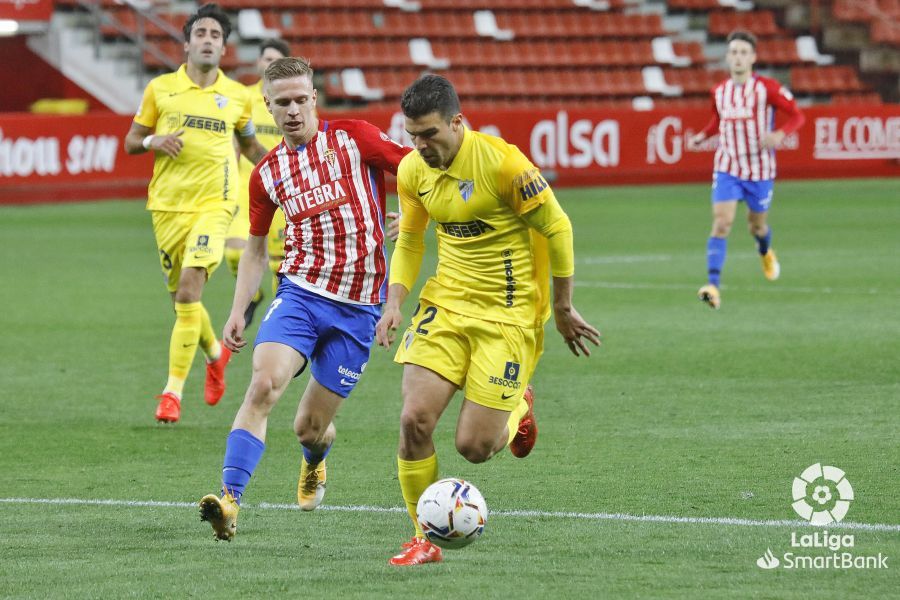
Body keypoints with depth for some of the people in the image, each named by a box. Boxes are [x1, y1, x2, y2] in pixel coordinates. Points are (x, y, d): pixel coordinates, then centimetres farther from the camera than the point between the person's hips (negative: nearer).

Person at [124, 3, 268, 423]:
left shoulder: (237, 96, 6)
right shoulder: (161, 88, 4)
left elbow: (249, 145, 23)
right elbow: (131, 142, 10)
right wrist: (154, 141, -11)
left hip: (213, 204, -2)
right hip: (167, 204, 2)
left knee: (189, 290, -19)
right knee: (181, 296, 9)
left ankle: (173, 390, -15)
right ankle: (215, 354, 41)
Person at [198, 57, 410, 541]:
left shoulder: (353, 138, -2)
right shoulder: (267, 174, 8)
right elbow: (255, 248, 18)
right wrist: (238, 311, 9)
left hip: (357, 306, -2)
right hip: (300, 291, 2)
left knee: (310, 427, 4)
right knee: (263, 386, -24)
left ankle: (314, 464, 42)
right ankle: (230, 500, -28)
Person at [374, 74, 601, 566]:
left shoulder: (501, 162, -19)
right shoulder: (412, 170, -1)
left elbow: (556, 228, -10)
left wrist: (562, 309, -3)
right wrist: (394, 303, 1)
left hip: (508, 314, -5)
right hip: (446, 304, 5)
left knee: (473, 446, -7)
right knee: (415, 419, -12)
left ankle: (517, 410, 30)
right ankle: (424, 540, 4)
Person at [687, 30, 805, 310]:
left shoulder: (767, 88, -10)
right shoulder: (719, 92, 2)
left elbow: (796, 115, -6)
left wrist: (780, 134, -25)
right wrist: (702, 136, 3)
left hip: (760, 169, -2)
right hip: (727, 168, 2)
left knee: (757, 226, 14)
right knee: (721, 223, -15)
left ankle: (766, 254, 52)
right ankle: (713, 286, -21)